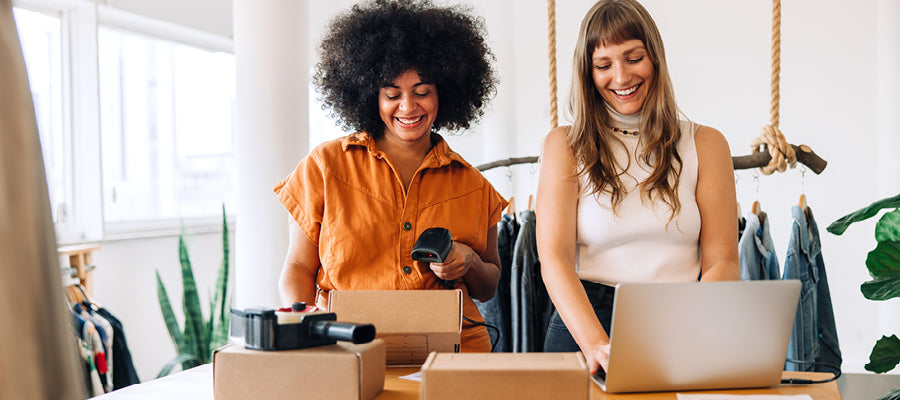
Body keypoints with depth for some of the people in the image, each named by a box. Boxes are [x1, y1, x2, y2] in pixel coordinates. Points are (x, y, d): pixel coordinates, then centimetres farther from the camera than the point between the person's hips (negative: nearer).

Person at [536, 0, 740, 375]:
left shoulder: (705, 144, 10)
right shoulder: (565, 146, 7)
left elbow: (722, 262, 3)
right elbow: (554, 259, -4)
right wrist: (596, 344, -21)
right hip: (584, 324, -1)